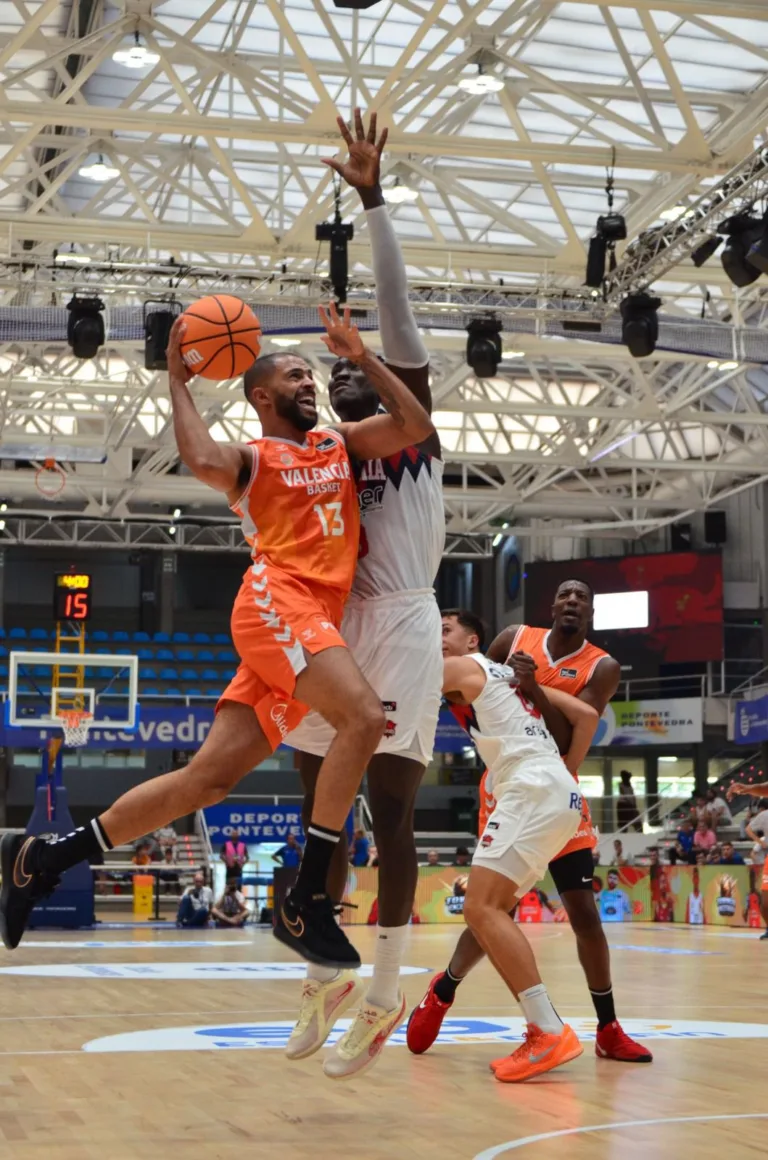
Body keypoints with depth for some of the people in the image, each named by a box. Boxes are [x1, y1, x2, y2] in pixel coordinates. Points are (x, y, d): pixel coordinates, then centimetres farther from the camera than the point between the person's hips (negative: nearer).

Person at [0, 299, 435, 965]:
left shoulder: (340, 444, 26)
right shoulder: (249, 459, 7)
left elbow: (417, 427, 14)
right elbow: (203, 462, -17)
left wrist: (363, 357, 11)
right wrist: (178, 380, -5)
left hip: (314, 622, 6)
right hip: (276, 600, -6)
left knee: (208, 779, 1)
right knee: (364, 716, -28)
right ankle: (306, 903, -25)